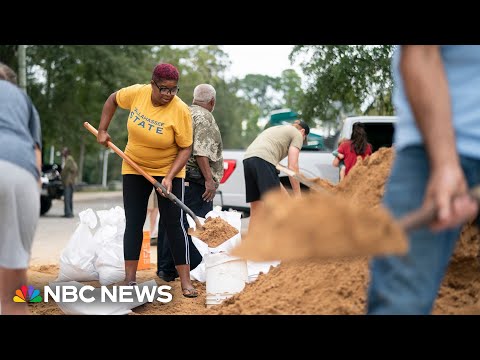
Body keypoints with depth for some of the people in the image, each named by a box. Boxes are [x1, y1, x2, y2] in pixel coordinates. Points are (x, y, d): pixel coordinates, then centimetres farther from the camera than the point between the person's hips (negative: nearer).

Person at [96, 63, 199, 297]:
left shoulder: (180, 111, -23)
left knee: (174, 223, -7)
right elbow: (113, 99, 7)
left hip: (168, 170, -3)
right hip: (134, 168, 3)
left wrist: (169, 177, -28)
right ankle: (130, 278, 7)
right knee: (133, 222, 2)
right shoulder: (137, 93, -14)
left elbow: (185, 148, -18)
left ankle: (185, 281, -3)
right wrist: (102, 131, 1)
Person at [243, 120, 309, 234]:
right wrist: (297, 194, 4)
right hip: (263, 160, -8)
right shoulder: (297, 134, 14)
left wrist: (281, 188, 33)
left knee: (255, 210, 9)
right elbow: (292, 166, 3)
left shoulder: (277, 129, 37)